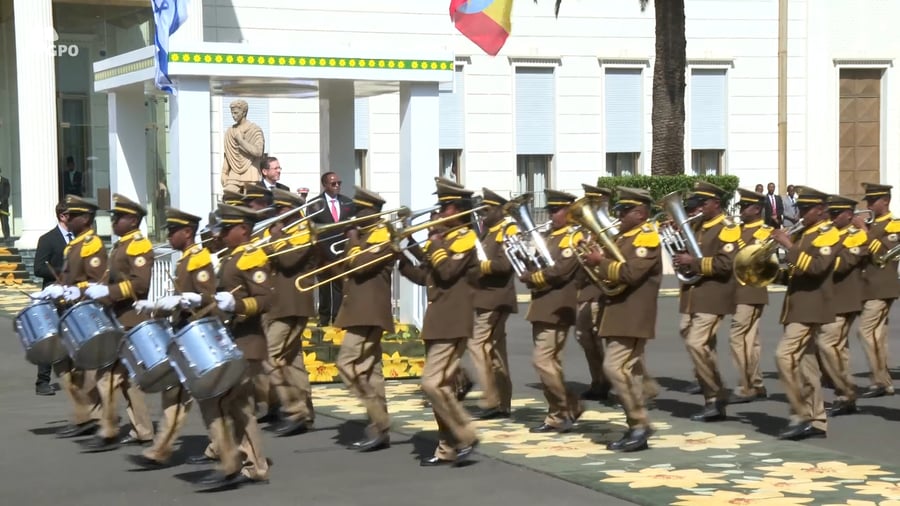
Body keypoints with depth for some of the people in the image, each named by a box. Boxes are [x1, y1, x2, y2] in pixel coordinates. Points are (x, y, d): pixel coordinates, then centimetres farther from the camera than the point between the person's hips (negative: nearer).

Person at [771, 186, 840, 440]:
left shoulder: (828, 234, -9)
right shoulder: (805, 234, 19)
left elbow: (816, 266, -25)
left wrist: (789, 246, -24)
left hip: (810, 307, -10)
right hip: (798, 305, 10)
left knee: (785, 356, -17)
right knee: (804, 361, 9)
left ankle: (802, 415, -12)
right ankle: (817, 421, 13)